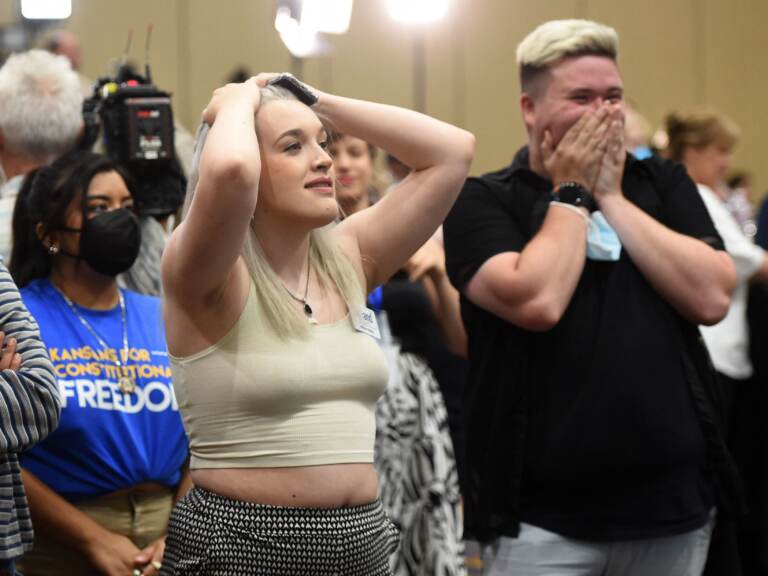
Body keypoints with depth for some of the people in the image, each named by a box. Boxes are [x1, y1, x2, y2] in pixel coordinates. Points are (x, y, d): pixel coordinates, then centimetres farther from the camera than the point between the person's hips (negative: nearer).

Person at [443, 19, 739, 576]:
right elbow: (537, 302, -18)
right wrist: (571, 193, -6)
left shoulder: (664, 186, 9)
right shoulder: (484, 202, -2)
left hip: (676, 503, 4)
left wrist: (611, 197, -5)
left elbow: (712, 297, -5)